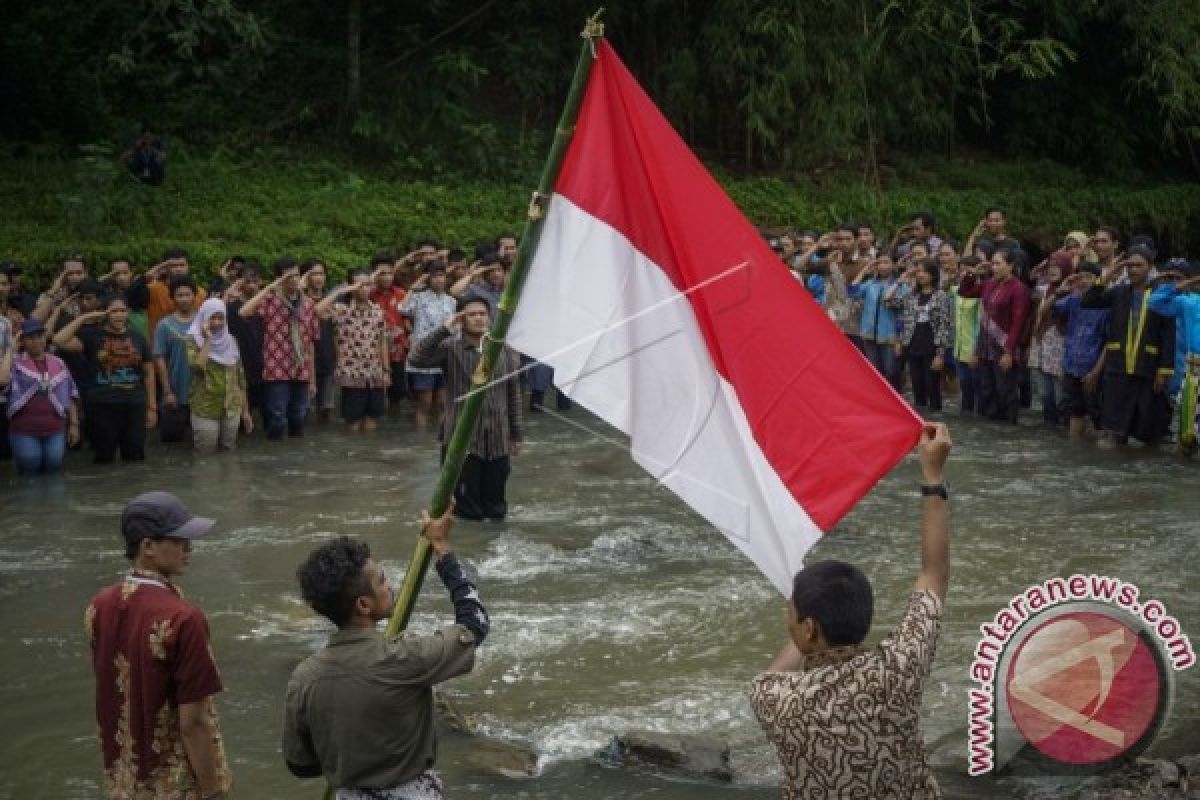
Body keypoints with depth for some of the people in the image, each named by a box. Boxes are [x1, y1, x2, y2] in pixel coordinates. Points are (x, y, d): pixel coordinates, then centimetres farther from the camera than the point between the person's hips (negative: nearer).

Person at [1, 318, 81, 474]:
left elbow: (70, 396, 16)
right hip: (24, 432, -3)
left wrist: (74, 424, 12)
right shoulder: (15, 363, -1)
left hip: (55, 431, 3)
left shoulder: (58, 364, 11)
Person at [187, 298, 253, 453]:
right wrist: (207, 340, -18)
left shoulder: (230, 341, 8)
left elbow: (240, 377, 12)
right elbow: (197, 367, -24)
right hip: (205, 410, -4)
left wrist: (246, 410, 10)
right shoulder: (195, 340, -5)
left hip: (232, 409, 4)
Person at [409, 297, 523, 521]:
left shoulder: (504, 352, 7)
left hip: (497, 440, 3)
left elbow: (513, 395, 12)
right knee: (466, 504, 1)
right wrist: (444, 330, -23)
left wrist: (516, 434, 12)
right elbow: (418, 357, -20)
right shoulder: (450, 348, -4)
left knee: (495, 506, 12)